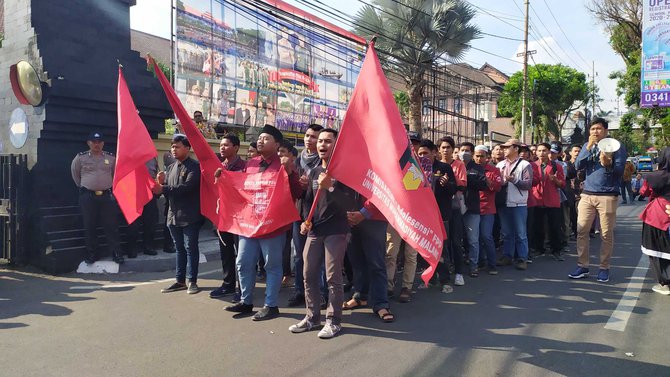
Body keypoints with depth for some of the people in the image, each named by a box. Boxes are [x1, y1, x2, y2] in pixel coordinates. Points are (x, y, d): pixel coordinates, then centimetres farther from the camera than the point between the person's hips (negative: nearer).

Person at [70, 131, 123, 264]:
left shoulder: (111, 158, 4)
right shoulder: (81, 157, 1)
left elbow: (115, 173, 18)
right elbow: (75, 173, 16)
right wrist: (82, 186, 15)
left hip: (107, 195, 1)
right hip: (88, 196, 0)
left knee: (111, 225, 0)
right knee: (90, 226, 5)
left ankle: (116, 253, 4)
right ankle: (91, 254, 15)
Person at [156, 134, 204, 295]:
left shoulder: (195, 166, -7)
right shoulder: (171, 168, 15)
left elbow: (187, 187, -21)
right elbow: (167, 191, 15)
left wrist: (163, 189, -24)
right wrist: (161, 183, -6)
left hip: (190, 215, -7)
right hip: (174, 214, 7)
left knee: (190, 248, 0)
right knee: (179, 248, 13)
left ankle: (192, 281, 9)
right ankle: (180, 280, 21)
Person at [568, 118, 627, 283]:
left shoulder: (616, 146, 0)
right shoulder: (587, 146, 12)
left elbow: (620, 171, -7)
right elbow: (578, 166, -2)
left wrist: (608, 164, -28)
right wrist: (589, 147, -11)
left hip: (608, 196, -3)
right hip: (587, 194, 4)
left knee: (606, 234, 1)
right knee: (581, 231, 0)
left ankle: (604, 268, 12)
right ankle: (582, 266, 7)